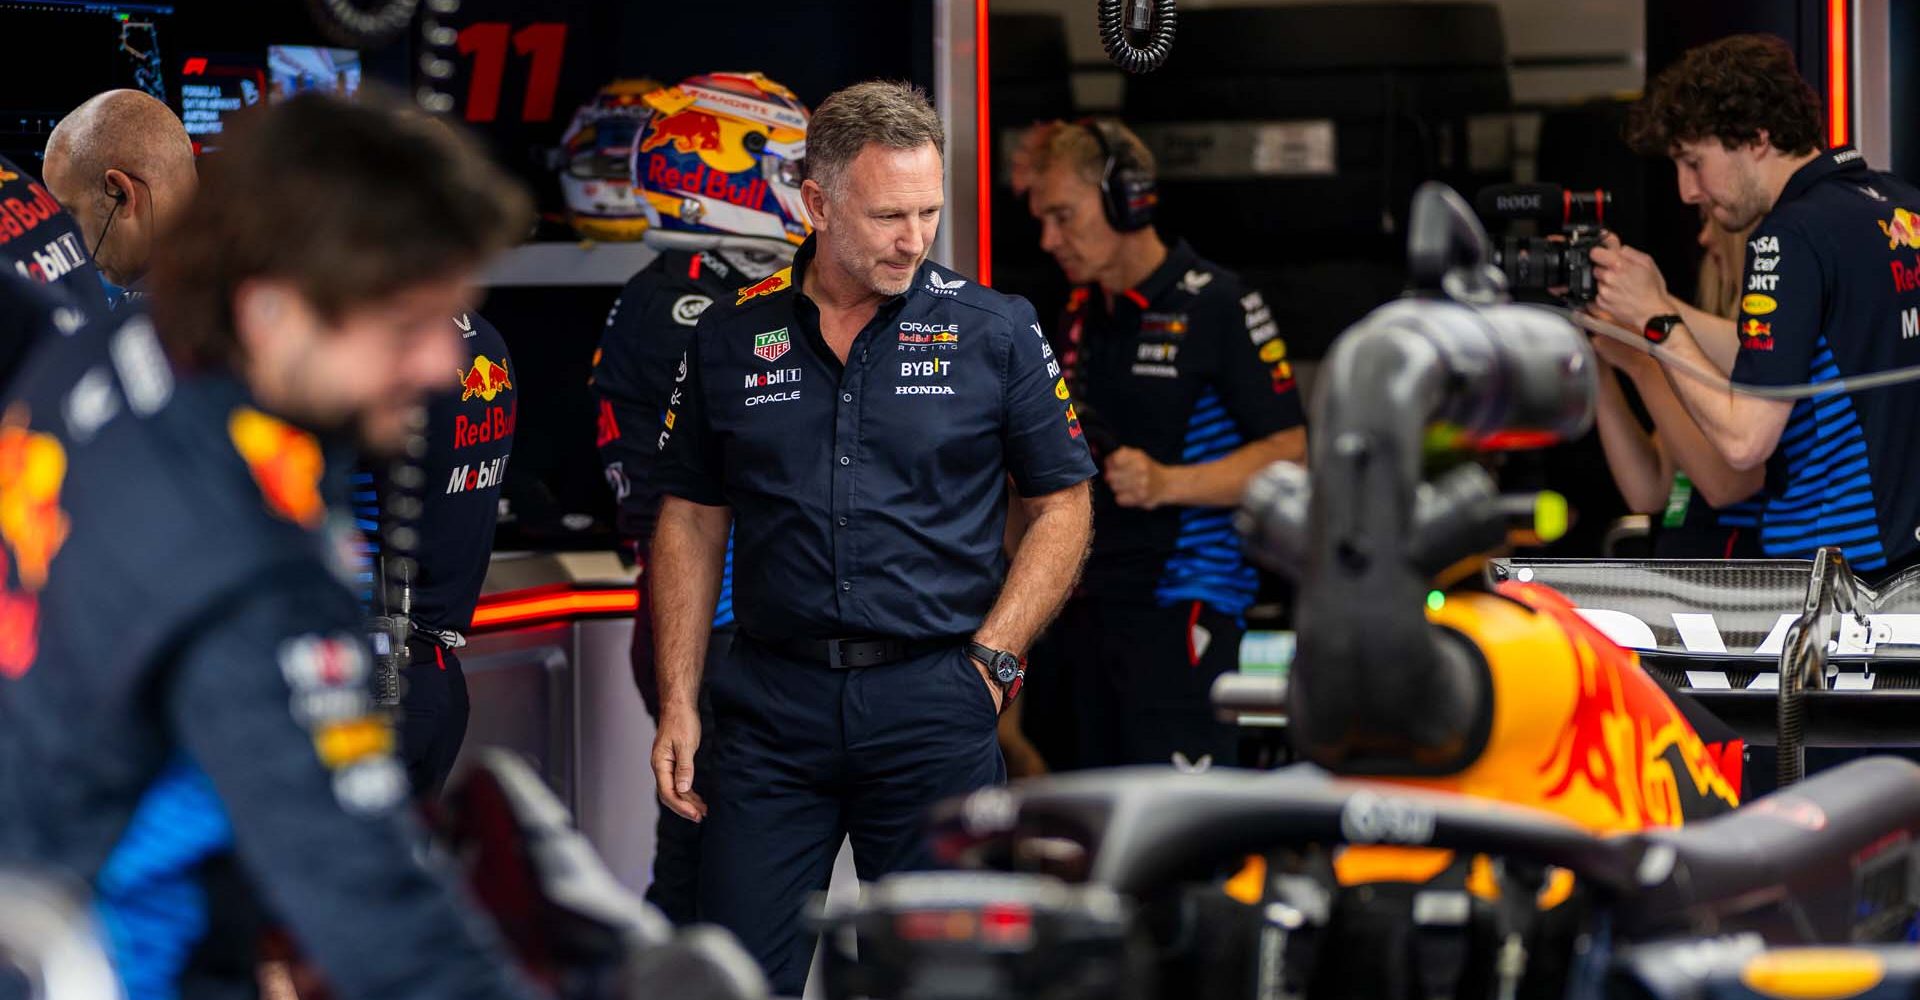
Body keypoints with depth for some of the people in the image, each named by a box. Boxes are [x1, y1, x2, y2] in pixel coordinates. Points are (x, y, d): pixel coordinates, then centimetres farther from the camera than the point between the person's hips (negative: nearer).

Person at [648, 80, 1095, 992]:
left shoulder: (995, 331, 1)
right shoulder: (731, 339, 6)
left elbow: (1062, 507, 6)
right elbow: (690, 524, 11)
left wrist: (990, 661, -5)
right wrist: (677, 704, 4)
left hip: (936, 709, -1)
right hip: (773, 704, 1)